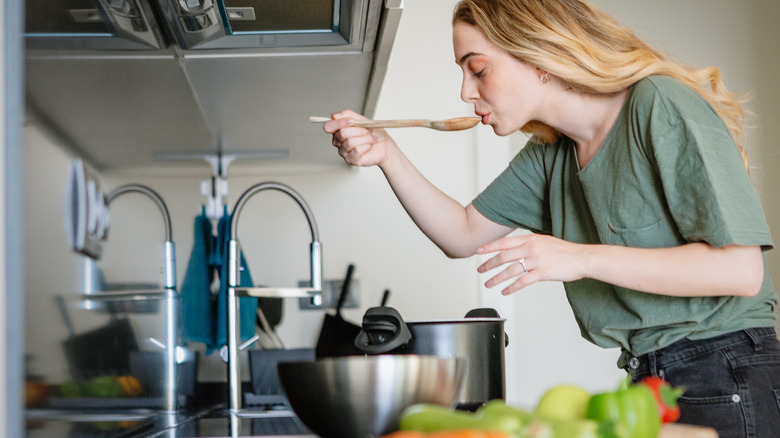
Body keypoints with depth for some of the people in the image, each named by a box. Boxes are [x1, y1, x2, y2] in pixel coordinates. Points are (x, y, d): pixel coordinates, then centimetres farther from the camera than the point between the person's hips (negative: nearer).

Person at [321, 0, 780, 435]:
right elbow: (463, 234, 15)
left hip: (724, 385, -7)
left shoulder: (661, 107, -16)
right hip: (647, 383, 7)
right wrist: (386, 154, 1)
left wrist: (583, 259, -25)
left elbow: (741, 269, -22)